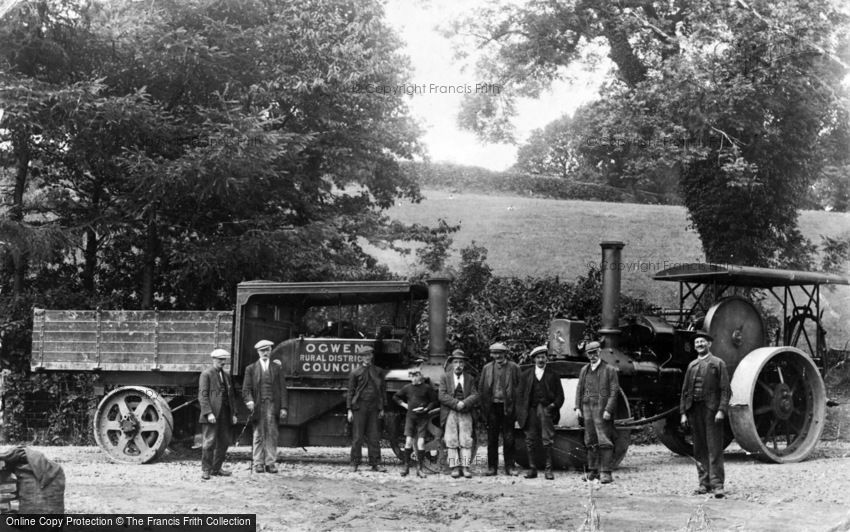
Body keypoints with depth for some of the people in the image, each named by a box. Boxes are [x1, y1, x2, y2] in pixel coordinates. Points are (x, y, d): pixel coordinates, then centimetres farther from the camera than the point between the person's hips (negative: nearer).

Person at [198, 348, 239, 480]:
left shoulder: (226, 376, 19)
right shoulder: (206, 374, -3)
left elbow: (231, 396, 20)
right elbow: (202, 395, -10)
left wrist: (233, 413, 11)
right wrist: (208, 413, -19)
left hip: (225, 414, 7)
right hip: (212, 415, -7)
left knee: (224, 442, 7)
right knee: (209, 442, -7)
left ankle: (216, 469, 16)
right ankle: (205, 470, -1)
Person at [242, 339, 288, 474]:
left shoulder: (277, 368, 12)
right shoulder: (251, 369, 10)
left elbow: (282, 388, 8)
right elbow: (246, 389, 4)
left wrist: (284, 407, -1)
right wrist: (249, 400, -17)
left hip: (273, 407, 1)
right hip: (258, 406, -1)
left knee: (272, 435, -1)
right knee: (258, 436, 1)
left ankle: (270, 463, 2)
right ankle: (258, 464, 6)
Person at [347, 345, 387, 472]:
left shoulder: (378, 371, 10)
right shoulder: (355, 372, 2)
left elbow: (383, 390, 13)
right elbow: (350, 391, 3)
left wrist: (382, 408, 9)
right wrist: (349, 410, -3)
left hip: (373, 407, 2)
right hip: (359, 406, -2)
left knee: (374, 436, 3)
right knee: (357, 437, -1)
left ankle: (376, 463, 6)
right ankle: (355, 464, 7)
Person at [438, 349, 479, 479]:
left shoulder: (470, 379, 12)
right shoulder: (445, 378, 8)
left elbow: (475, 395, 2)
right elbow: (442, 395, -3)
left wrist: (464, 403, -16)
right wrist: (456, 403, -15)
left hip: (465, 413, 1)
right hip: (450, 413, -1)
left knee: (466, 441, -5)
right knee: (451, 441, -3)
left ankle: (466, 467, -4)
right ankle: (455, 467, 0)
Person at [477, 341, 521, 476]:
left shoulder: (513, 368, 0)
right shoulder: (487, 368, 8)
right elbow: (481, 388, 9)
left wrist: (516, 406, -8)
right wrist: (484, 407, 1)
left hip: (508, 407, -2)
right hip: (492, 407, 2)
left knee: (508, 439, 2)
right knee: (492, 439, 6)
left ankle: (509, 467, 8)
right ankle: (492, 467, 11)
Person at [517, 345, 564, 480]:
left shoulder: (552, 375, 11)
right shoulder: (526, 375, 14)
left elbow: (560, 395, 12)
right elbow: (520, 394, 11)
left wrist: (554, 405, -7)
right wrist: (521, 412, 1)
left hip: (546, 409, -2)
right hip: (530, 411, 2)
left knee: (547, 440, -7)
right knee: (531, 440, 2)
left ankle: (549, 469, -2)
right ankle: (532, 469, 9)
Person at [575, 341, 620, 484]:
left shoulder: (609, 370, -2)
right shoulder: (584, 370, 14)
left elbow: (614, 391, -6)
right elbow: (579, 389, 16)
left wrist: (608, 410, -14)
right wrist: (577, 407, 4)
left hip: (602, 410, -5)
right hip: (587, 409, 5)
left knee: (604, 442, -9)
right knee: (590, 442, 9)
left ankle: (606, 473, -9)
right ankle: (592, 471, 16)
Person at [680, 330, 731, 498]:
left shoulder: (718, 363, 2)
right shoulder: (691, 365, 16)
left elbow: (725, 389, -4)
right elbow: (685, 391, 16)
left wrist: (721, 410, -14)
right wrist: (683, 413, 8)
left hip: (711, 409, -5)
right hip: (694, 410, 5)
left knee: (714, 447, -8)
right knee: (699, 448, 6)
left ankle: (717, 484, -9)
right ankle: (704, 483, 12)